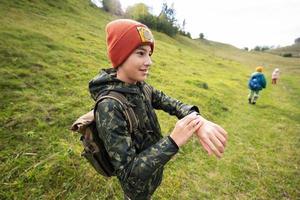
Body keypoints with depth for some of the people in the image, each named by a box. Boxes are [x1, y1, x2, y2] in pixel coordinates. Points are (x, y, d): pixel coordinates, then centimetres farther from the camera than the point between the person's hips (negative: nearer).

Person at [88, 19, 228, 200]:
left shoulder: (141, 86, -12)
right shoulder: (109, 106, -36)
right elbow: (129, 172, -33)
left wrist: (196, 118, -35)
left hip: (152, 165, 7)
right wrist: (173, 141, -40)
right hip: (138, 180, -6)